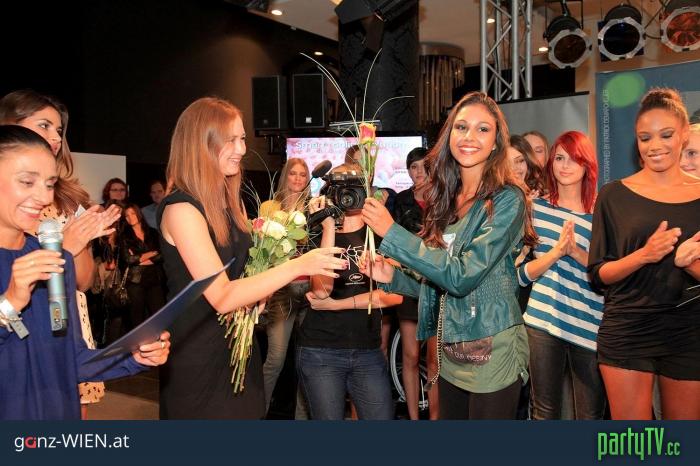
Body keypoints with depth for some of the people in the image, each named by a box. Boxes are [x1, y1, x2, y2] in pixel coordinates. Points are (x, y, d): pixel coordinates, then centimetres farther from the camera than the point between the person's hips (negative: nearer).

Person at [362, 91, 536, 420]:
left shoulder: (507, 200, -14)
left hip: (492, 353, -6)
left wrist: (392, 232, -23)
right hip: (450, 352, 6)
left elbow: (462, 276, -24)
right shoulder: (445, 199, 5)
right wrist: (392, 277, -5)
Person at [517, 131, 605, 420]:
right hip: (543, 321, 0)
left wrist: (576, 252, -16)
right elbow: (522, 274, 0)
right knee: (544, 412, 11)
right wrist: (556, 251, -16)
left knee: (591, 415, 9)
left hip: (591, 327, 0)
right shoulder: (535, 208, 4)